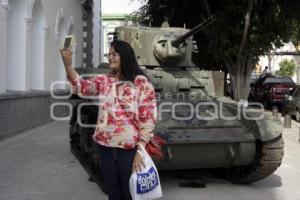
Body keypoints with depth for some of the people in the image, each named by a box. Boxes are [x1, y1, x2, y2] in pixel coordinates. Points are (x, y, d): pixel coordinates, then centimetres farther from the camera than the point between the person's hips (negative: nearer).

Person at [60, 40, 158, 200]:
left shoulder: (141, 83, -8)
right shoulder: (104, 80, 7)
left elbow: (148, 120, -10)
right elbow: (82, 86, -9)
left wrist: (140, 151, -14)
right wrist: (68, 64, -24)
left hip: (129, 150, -4)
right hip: (106, 149, 4)